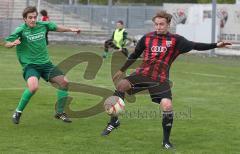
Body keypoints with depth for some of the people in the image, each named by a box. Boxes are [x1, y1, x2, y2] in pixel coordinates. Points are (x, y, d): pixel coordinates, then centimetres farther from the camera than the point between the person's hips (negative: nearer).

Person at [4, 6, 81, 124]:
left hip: (45, 63, 6)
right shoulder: (21, 30, -12)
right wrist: (13, 43, -34)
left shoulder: (43, 25, 3)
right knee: (33, 86, -32)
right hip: (30, 65, -6)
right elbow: (6, 44, -13)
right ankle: (18, 112, -10)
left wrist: (71, 29, 22)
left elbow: (56, 28, 23)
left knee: (64, 82, -2)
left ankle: (60, 112, 16)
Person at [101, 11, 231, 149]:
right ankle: (114, 122, -11)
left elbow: (194, 45, -9)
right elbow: (135, 55, 19)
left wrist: (216, 45, -21)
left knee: (167, 106, -19)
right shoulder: (147, 38, 6)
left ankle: (166, 140, 1)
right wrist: (122, 70, 25)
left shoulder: (175, 40, 0)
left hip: (160, 79, -2)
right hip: (142, 74, 2)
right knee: (122, 85, -24)